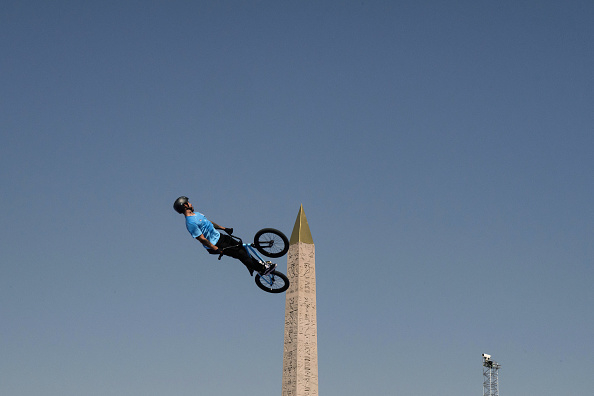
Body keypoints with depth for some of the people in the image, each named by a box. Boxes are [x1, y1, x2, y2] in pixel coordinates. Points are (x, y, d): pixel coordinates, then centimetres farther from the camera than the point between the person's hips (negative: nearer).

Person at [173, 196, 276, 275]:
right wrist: (216, 249, -23)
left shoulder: (196, 214, 8)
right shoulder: (191, 223, -25)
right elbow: (202, 239, -25)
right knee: (241, 254, -7)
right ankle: (263, 270, 4)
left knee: (241, 248, 11)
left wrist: (224, 228, 23)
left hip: (219, 236, 9)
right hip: (214, 244, -9)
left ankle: (257, 263, 28)